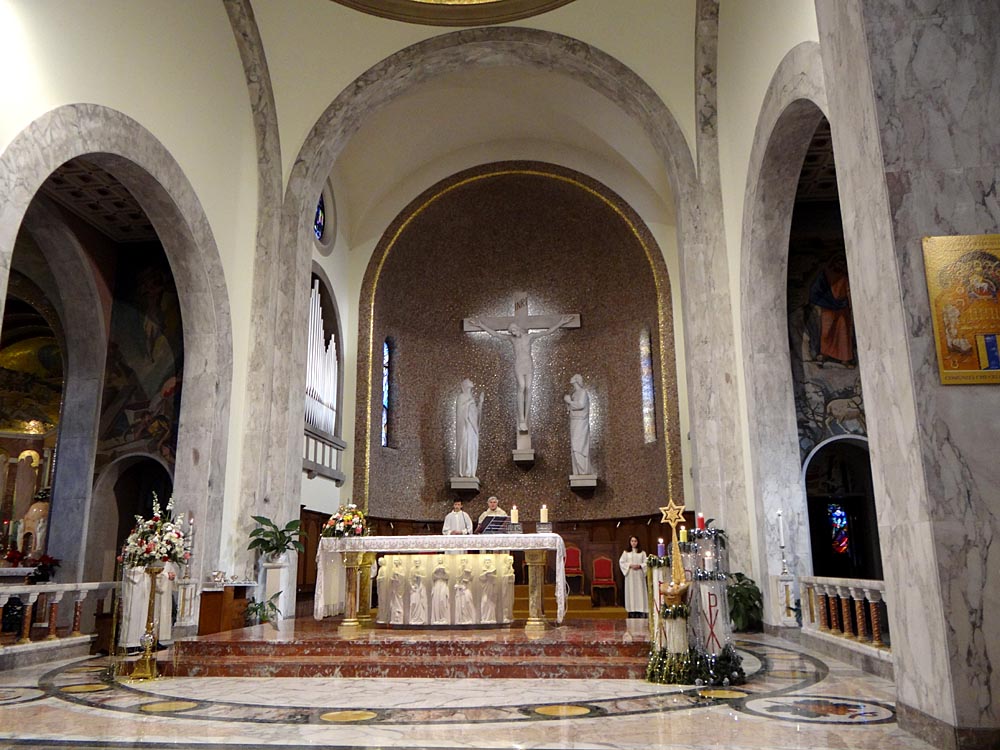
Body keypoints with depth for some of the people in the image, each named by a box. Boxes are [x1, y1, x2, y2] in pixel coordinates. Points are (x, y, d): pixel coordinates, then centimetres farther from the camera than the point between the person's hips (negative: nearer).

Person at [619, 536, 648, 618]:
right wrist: (630, 565, -11)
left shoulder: (642, 553, 9)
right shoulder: (626, 552, 8)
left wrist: (639, 566, -13)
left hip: (639, 575, 0)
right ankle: (632, 612, -4)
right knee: (631, 592, -4)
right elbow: (621, 562, 2)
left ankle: (640, 611, -3)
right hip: (630, 575, 0)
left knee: (640, 592, -4)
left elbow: (646, 563, 4)